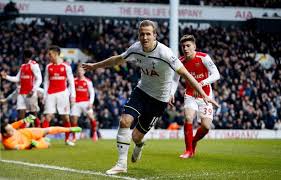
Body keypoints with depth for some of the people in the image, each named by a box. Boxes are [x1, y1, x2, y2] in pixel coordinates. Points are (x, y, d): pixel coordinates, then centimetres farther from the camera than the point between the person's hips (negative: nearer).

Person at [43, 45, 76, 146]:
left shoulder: (66, 67, 2)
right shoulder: (48, 67, 10)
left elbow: (71, 82, 4)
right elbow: (46, 82, 13)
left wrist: (72, 95, -2)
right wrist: (44, 96, 6)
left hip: (62, 93, -1)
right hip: (51, 94, 1)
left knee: (65, 118, 2)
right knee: (48, 117, -9)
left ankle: (67, 139, 14)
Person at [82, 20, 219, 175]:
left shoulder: (165, 54, -27)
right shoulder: (136, 48, -9)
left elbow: (185, 74, -24)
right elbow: (118, 59, 11)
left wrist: (203, 95, -31)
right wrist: (95, 66, 21)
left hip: (159, 99, -4)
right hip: (142, 91, 4)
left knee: (136, 136, -1)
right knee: (124, 121, -18)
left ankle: (139, 145, 39)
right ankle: (121, 164, -6)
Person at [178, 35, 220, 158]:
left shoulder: (203, 58, -18)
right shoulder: (181, 61, -6)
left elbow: (216, 75, -26)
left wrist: (202, 83, -41)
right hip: (190, 95, 2)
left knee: (206, 126, -9)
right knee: (188, 118, -23)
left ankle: (194, 141, 24)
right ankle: (189, 150, -7)